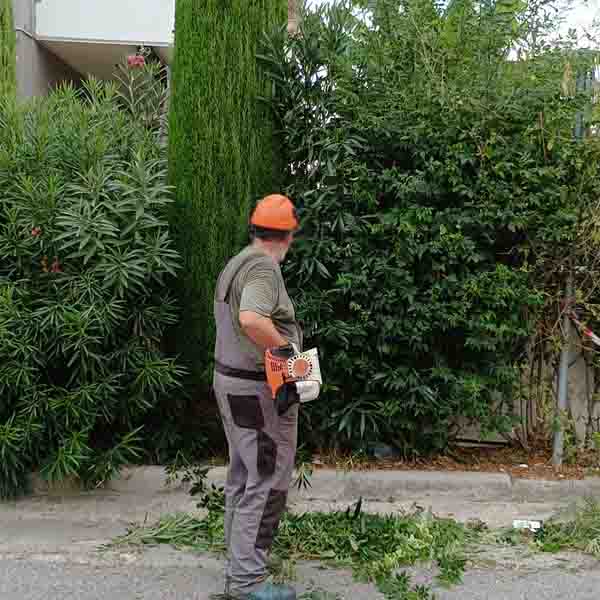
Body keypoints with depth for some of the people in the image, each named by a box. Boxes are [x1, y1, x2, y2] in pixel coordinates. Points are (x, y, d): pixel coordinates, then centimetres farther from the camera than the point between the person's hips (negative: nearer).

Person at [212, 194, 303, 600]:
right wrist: (288, 350, -25)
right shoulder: (264, 268, -19)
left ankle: (240, 559, 31)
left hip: (229, 380, 10)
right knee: (267, 484, -2)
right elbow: (251, 320, -37)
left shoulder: (235, 264, 11)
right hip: (259, 390, -10)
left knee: (243, 476, 19)